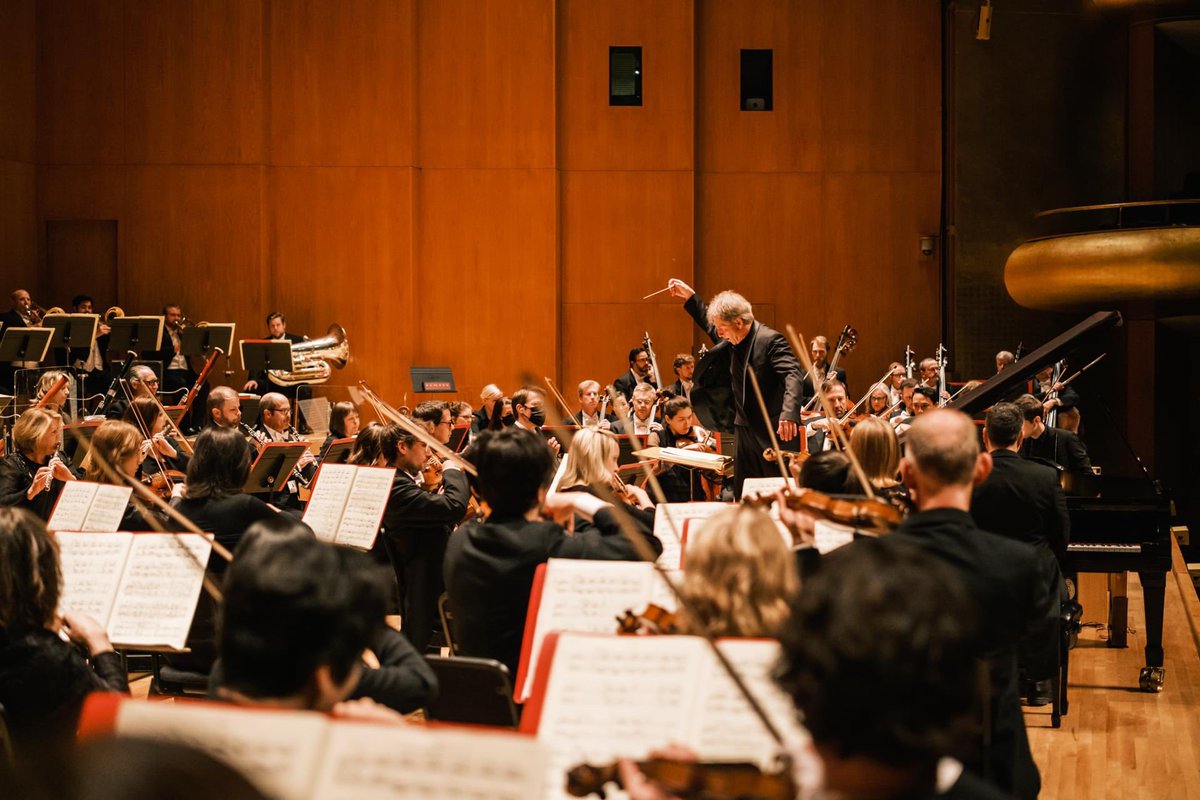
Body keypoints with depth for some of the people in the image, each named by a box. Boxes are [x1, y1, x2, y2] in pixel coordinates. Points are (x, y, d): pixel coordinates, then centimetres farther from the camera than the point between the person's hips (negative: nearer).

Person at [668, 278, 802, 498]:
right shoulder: (733, 341, 8)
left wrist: (789, 414, -42)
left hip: (773, 431, -8)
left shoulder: (771, 340, -17)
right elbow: (709, 325, 30)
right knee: (742, 495, 10)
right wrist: (689, 297, 23)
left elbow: (792, 375, -28)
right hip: (744, 430, 8)